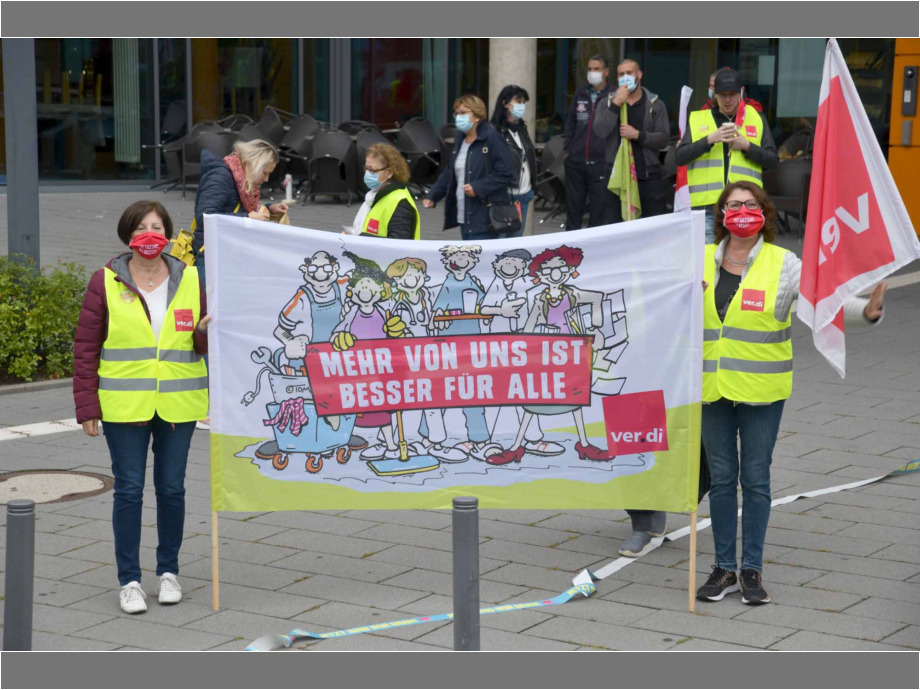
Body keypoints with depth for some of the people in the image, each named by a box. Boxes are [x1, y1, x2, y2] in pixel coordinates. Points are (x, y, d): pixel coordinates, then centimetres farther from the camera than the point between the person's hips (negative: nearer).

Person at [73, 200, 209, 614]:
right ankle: (129, 580, 11)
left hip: (177, 405, 2)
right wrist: (87, 406, -6)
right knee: (128, 491, 1)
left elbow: (201, 345, 13)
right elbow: (86, 347, 0)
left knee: (172, 488, 8)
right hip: (125, 406, -2)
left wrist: (205, 332, -12)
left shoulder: (189, 279, 6)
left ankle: (168, 571, 24)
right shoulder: (105, 282, -2)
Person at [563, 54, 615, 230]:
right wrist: (568, 148, 12)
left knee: (600, 206, -1)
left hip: (601, 163, -5)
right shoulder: (581, 94, 11)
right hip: (575, 162, 5)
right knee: (573, 204, 12)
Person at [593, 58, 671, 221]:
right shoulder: (608, 102, 11)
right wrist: (616, 104, -13)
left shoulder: (655, 104, 8)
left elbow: (663, 139, -1)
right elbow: (600, 131, -7)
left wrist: (638, 135, -14)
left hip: (649, 176, -1)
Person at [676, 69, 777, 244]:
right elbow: (679, 157, 1)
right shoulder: (698, 119, 11)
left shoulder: (757, 120, 12)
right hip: (707, 205, 0)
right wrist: (709, 139, -11)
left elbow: (773, 160, 8)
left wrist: (747, 146, -7)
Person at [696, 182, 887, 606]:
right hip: (712, 388, 3)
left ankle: (753, 570, 15)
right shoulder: (702, 261, 5)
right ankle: (724, 568, 18)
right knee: (721, 478, 9)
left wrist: (865, 312, -32)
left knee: (755, 478, 3)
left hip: (761, 391, -2)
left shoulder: (783, 264, -4)